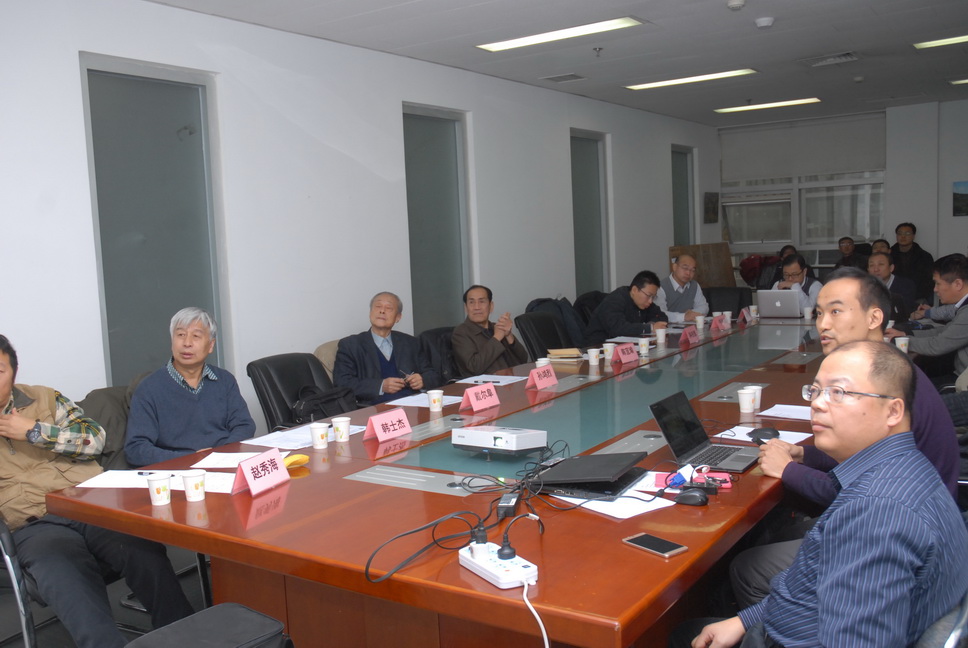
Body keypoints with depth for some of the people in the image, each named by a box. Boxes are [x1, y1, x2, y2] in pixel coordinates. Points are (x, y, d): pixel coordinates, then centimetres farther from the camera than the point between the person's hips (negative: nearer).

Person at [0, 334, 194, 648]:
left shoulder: (45, 398, 17)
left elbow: (95, 438, 6)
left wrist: (33, 431, -2)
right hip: (36, 526, -1)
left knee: (146, 554, -28)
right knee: (68, 586, -35)